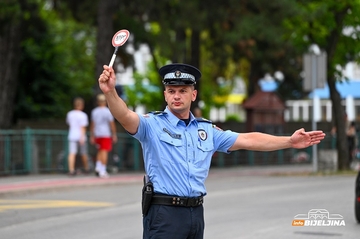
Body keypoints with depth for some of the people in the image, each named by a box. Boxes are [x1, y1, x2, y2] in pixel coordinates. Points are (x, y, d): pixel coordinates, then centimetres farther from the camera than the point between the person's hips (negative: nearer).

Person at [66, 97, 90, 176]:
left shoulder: (69, 114, 7)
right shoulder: (82, 115, -10)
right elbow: (83, 127, -16)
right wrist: (82, 137, -20)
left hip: (72, 136, 3)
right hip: (81, 136, -3)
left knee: (72, 153, -6)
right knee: (83, 154, 12)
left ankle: (71, 170, -18)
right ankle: (86, 169, 27)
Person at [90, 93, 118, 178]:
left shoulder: (94, 111, 7)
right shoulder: (108, 111, -7)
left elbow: (92, 124, 9)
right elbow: (112, 124, -7)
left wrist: (92, 136, 15)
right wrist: (114, 135, 0)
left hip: (97, 134, 5)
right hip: (106, 134, -5)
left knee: (100, 151, 18)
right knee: (104, 152, -4)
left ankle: (98, 167, 2)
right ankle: (102, 171, -6)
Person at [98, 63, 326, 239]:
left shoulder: (206, 130, 14)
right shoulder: (153, 124, -3)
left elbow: (246, 140, 17)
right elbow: (125, 116, -22)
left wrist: (290, 141, 13)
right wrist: (110, 92, -42)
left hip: (196, 212, 6)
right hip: (164, 212, -6)